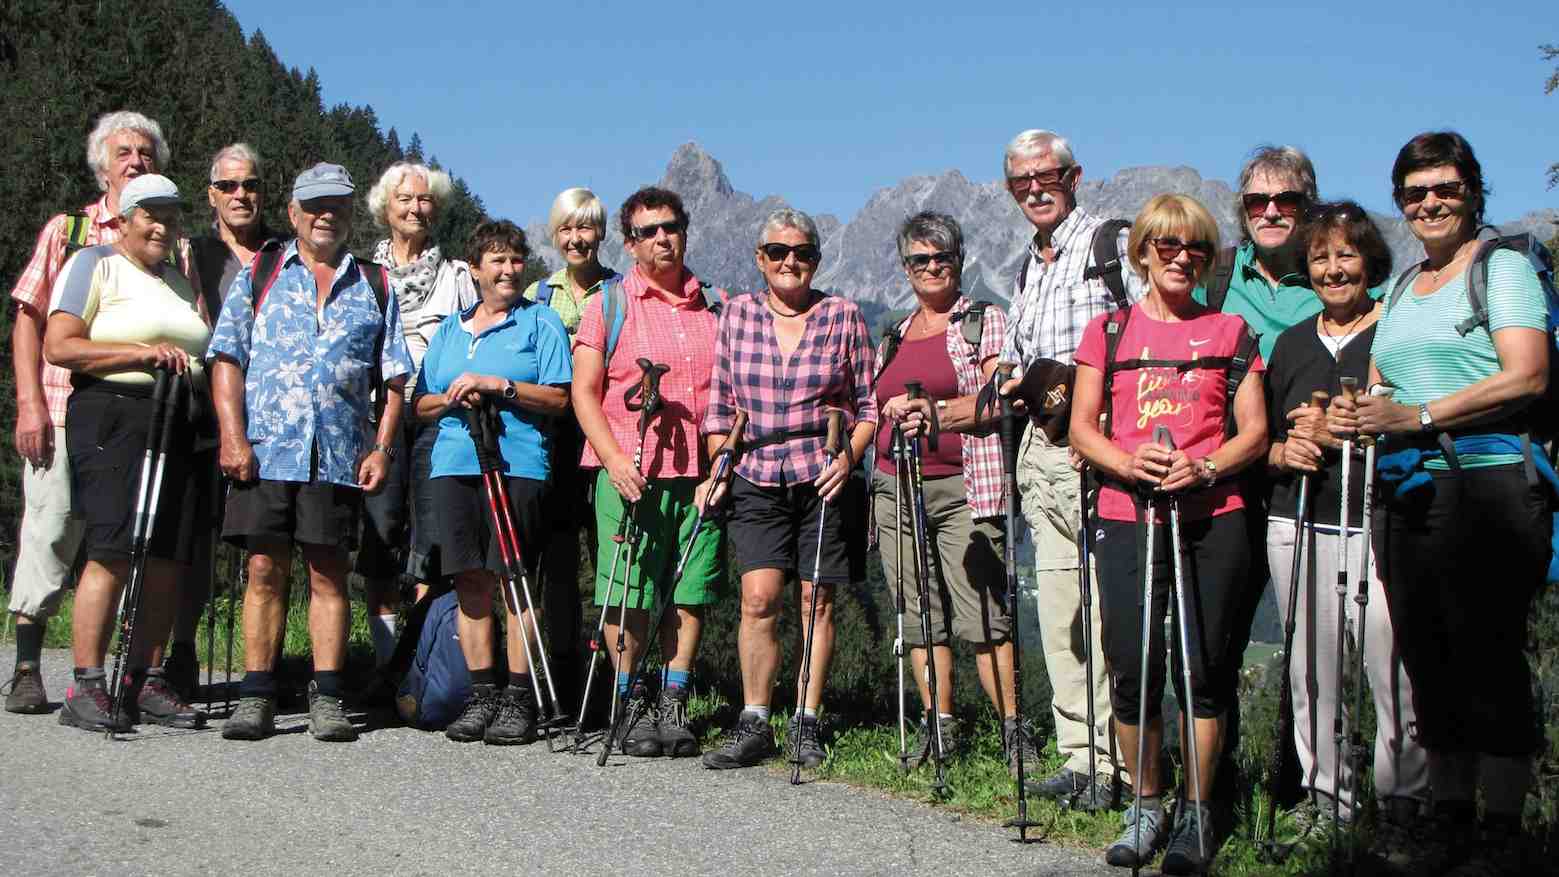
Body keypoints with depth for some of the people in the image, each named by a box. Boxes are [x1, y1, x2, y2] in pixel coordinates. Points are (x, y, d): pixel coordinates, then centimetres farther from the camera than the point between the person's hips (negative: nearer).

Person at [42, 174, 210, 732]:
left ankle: (141, 681, 7)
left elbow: (203, 355, 30)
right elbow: (59, 346, -6)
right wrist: (142, 354, -13)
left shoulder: (180, 282, 24)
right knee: (114, 553, -16)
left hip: (177, 426, 6)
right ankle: (86, 688, -12)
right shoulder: (95, 265, 5)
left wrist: (186, 367, 8)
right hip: (112, 418, -6)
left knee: (168, 561, 0)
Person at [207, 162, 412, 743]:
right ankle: (256, 699, 6)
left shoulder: (374, 287, 15)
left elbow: (393, 378, 11)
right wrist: (233, 436, -7)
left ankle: (327, 699, 6)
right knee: (265, 570, 0)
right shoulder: (259, 277, 13)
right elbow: (226, 360, 5)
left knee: (329, 573, 1)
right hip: (265, 450, 0)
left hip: (340, 456, 0)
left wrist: (382, 447, 0)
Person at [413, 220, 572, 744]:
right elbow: (420, 405, 18)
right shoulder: (449, 330, 21)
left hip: (517, 465, -4)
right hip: (454, 465, 4)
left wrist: (500, 386, -13)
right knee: (470, 582, 2)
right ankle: (481, 695, 8)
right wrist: (451, 398, -3)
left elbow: (559, 397, -2)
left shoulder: (541, 323, 8)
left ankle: (519, 700, -2)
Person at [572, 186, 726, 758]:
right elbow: (584, 393, 1)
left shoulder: (717, 305, 14)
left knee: (691, 595, 3)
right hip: (630, 474, -3)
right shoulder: (609, 304, 5)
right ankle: (630, 705, 11)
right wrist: (615, 458, -13)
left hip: (701, 476, 3)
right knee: (628, 596, -3)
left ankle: (672, 704, 13)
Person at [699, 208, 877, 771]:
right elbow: (720, 402, 12)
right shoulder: (737, 314, 8)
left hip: (822, 477, -1)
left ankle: (806, 725, 11)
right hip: (756, 478, 1)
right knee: (759, 598, -8)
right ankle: (753, 727, 0)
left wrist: (849, 456, -8)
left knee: (815, 601, 2)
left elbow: (869, 404, 7)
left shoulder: (843, 316, 4)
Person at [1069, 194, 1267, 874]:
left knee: (1201, 667, -1)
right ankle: (1146, 806, 16)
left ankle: (1195, 813, 13)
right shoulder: (1109, 330, 11)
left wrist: (1203, 467, -12)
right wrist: (1130, 462, -14)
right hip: (1127, 517, 0)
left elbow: (1254, 432, 7)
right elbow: (1082, 428, 6)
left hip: (1211, 519, 0)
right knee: (1132, 670, -3)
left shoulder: (1229, 332, 12)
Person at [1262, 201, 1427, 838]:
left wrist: (1339, 436, -14)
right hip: (1298, 526, 4)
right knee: (1310, 670, 7)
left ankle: (1404, 795, 7)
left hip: (1378, 524, -4)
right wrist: (1285, 453, -3)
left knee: (1393, 666, -8)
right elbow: (1262, 437, 20)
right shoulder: (1291, 343, 16)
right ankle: (1323, 793, 19)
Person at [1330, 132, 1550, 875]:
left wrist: (1422, 415, -20)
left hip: (1488, 487, -7)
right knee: (1427, 661, 9)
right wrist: (1354, 411, 2)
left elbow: (1527, 375, -13)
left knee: (1488, 659, -5)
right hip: (1409, 493, 7)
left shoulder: (1503, 265, -1)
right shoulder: (1401, 286, 20)